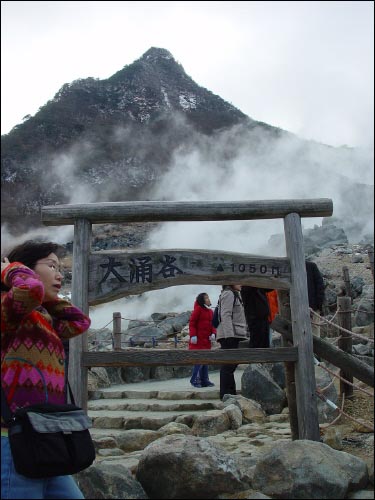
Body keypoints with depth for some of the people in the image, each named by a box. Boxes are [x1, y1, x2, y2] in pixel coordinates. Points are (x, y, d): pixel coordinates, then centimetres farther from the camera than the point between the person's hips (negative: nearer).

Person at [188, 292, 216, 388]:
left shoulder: (210, 311, 14)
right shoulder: (198, 309, -7)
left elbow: (212, 324, 17)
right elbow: (192, 323, -11)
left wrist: (213, 333, -1)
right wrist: (193, 335, -20)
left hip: (207, 340, 8)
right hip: (198, 340, -8)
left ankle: (204, 381, 17)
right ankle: (194, 380, 1)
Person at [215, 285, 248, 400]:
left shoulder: (234, 295, 25)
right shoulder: (228, 294, -7)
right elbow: (225, 315, -17)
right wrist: (229, 335, -24)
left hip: (233, 335, 10)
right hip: (229, 335, -10)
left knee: (232, 364, 12)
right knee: (228, 365, -10)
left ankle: (231, 392, 18)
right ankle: (226, 394, -8)